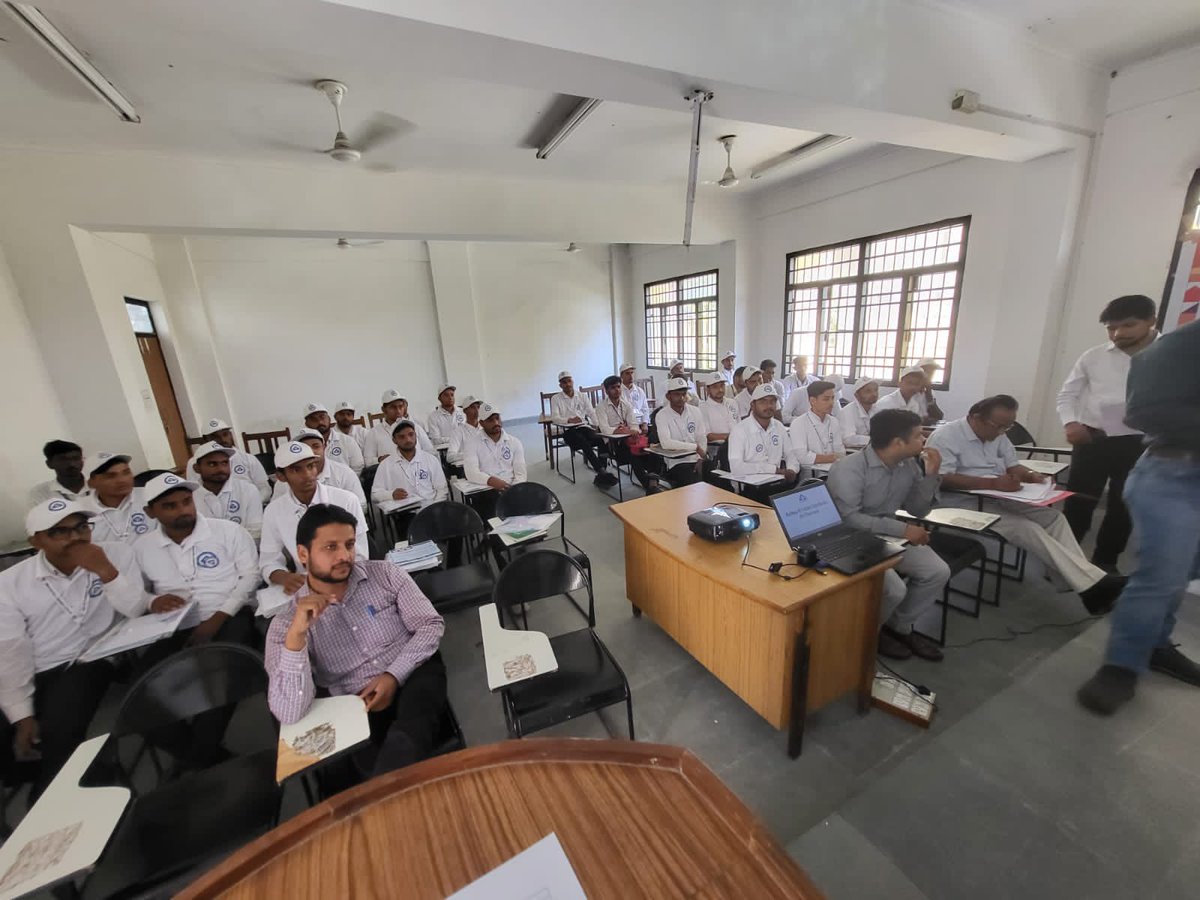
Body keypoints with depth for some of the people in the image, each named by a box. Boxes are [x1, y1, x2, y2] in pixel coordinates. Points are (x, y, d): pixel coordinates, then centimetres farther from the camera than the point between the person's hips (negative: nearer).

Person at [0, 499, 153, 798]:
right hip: (32, 675, 3)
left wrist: (105, 571, -21)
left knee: (59, 736, -21)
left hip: (88, 662, -2)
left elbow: (137, 611, -11)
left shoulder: (117, 554, -3)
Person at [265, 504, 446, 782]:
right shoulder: (286, 623, 0)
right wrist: (297, 633, -22)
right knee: (372, 763, -30)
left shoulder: (384, 574, 1)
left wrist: (394, 675, -14)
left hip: (415, 673, 0)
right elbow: (289, 714, -10)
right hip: (359, 706, 0)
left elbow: (431, 624, 0)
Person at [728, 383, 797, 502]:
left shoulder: (779, 426, 10)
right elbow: (736, 467, -21)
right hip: (750, 487, -6)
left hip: (777, 483, 7)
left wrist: (792, 470, -7)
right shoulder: (740, 430, -11)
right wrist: (774, 469, -17)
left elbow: (791, 454, 17)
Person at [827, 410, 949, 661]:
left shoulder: (909, 465, 1)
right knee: (894, 589, -24)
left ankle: (899, 627, 16)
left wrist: (930, 475, -6)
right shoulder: (849, 469, -24)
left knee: (938, 572, -8)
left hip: (890, 535, 8)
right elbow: (849, 519, -32)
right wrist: (903, 529, -30)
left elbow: (917, 510, 8)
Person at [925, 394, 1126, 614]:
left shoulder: (998, 434, 12)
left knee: (1053, 516, -9)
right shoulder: (945, 437, -16)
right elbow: (942, 480, -25)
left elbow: (1013, 465, 17)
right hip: (965, 505, -9)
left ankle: (1086, 584, -11)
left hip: (999, 500, 9)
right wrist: (993, 483, -28)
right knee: (1027, 529, -22)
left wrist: (1029, 474, -7)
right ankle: (1094, 584, -14)